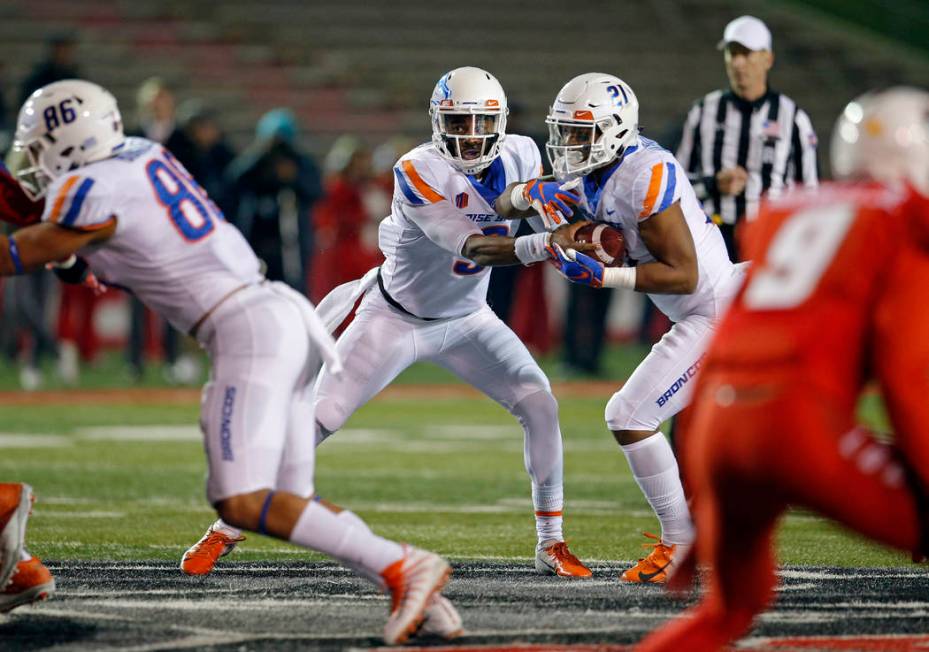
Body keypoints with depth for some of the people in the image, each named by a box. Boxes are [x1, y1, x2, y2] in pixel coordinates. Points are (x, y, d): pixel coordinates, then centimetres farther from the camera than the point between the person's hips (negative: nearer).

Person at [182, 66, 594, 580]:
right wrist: (544, 244, -48)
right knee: (314, 421, -8)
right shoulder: (419, 171, -28)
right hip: (396, 319, -4)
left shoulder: (520, 157, -10)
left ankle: (551, 545, 0)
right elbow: (471, 248, -34)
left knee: (538, 403, -12)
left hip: (466, 319, 5)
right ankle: (225, 529, 5)